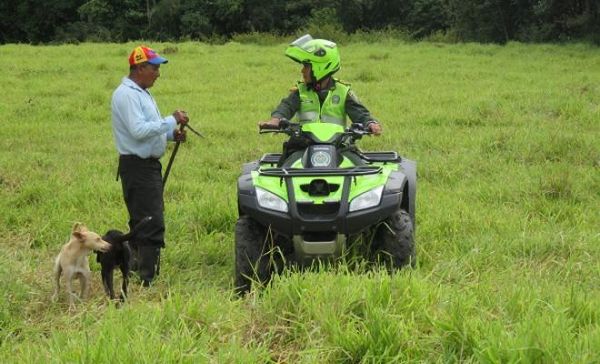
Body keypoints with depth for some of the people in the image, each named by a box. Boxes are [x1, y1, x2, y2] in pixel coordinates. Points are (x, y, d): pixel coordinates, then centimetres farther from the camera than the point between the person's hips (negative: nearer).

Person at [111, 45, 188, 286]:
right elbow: (138, 130, -26)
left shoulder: (141, 93, 18)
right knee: (152, 224, -13)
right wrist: (171, 121, -21)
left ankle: (135, 267, 29)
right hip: (137, 165, -11)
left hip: (148, 164, 11)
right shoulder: (126, 94, -16)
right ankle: (147, 280, -14)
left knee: (141, 221, 18)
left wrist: (172, 134, 6)